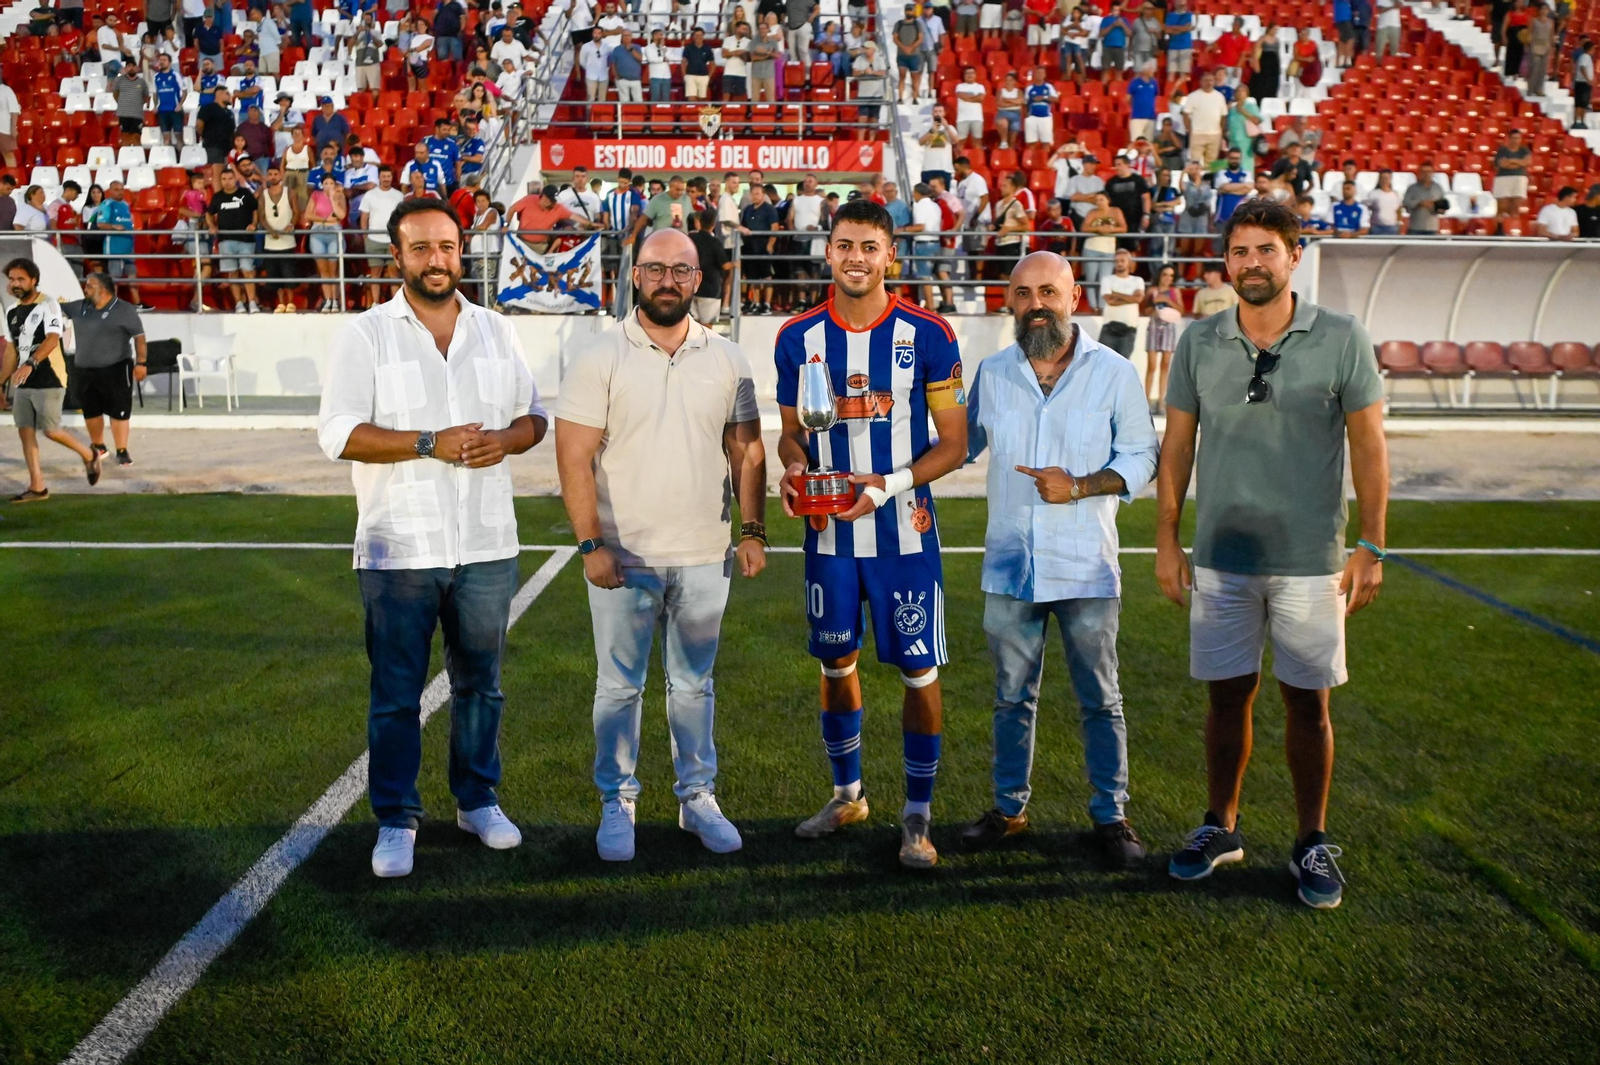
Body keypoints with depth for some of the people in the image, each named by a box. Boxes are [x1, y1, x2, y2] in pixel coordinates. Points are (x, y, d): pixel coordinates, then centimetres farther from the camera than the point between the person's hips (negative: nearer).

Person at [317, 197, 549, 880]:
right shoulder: (365, 335, -2)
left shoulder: (497, 331, 10)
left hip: (486, 544, 3)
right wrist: (430, 444, -19)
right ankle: (396, 820, 19)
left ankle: (478, 800, 30)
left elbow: (534, 415, 13)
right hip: (400, 548, -3)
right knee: (396, 693, 4)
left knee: (480, 682, 14)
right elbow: (338, 434, -9)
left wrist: (506, 439, -9)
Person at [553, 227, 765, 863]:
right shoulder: (599, 358, -3)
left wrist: (753, 530, 2)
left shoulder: (726, 359, 7)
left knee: (694, 685, 12)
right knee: (620, 687, 7)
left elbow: (746, 452, 10)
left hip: (704, 559, 3)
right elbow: (574, 459, -8)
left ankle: (698, 797, 25)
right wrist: (591, 544, -14)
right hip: (622, 559, -2)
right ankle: (617, 803, 21)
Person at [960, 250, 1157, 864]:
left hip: (1087, 566, -2)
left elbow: (1141, 457, 1)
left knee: (1100, 699, 8)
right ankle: (1009, 807, 28)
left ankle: (1111, 815, 22)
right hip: (1010, 565, 2)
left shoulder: (1114, 372, -2)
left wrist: (1081, 486, -15)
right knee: (1011, 697, 13)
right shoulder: (991, 374, 5)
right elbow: (959, 445, 18)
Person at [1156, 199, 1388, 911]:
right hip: (1221, 557, 2)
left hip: (1311, 559, -1)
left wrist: (1371, 546, -5)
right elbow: (1177, 445, 6)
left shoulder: (1342, 339, -4)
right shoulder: (1198, 343, 2)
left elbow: (1368, 445, -1)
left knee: (1308, 704, 7)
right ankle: (1220, 827, 26)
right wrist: (1166, 541, 3)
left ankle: (1312, 843, 22)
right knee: (1228, 696, 10)